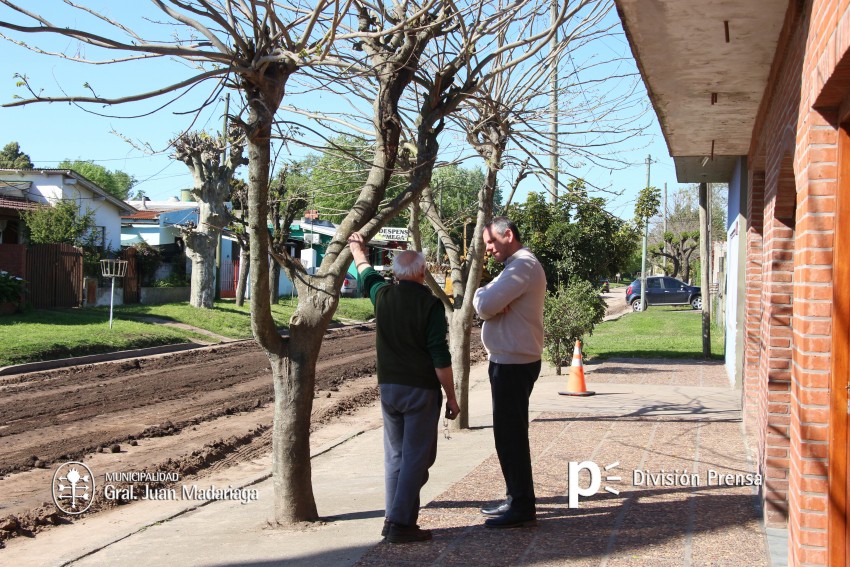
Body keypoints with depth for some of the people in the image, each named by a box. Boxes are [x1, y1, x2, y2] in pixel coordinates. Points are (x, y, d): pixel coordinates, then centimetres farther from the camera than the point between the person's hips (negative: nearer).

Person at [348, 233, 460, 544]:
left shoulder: (382, 295, 3)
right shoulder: (430, 303, -12)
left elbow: (366, 273, 26)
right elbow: (440, 357, -14)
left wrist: (358, 251, 46)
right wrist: (451, 397, -6)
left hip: (388, 387, 6)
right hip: (420, 389, -5)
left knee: (394, 455, 13)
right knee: (416, 457, -1)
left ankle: (394, 518, 17)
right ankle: (401, 523, -4)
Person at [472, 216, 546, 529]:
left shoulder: (523, 265, -17)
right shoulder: (516, 266, 18)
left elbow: (485, 306, -26)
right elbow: (485, 305, 9)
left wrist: (481, 295, -5)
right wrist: (488, 299, -13)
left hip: (514, 364, -11)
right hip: (508, 361, 11)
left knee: (510, 435, -6)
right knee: (508, 433, 17)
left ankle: (522, 509, 0)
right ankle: (516, 499, 27)